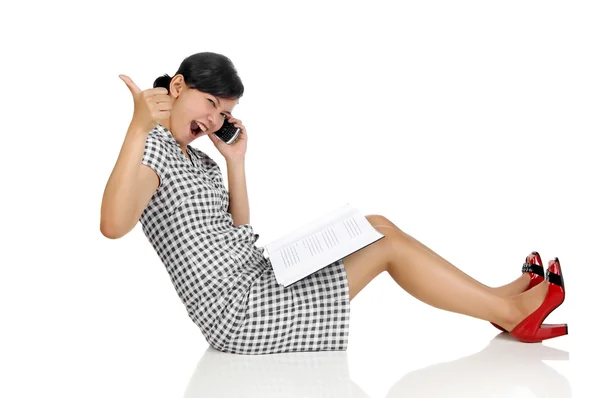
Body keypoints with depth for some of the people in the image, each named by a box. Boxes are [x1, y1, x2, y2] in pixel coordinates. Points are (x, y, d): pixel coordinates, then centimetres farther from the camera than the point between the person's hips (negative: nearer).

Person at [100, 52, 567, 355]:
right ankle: (511, 310, 5)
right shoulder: (152, 148, -13)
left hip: (258, 278, 10)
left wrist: (236, 161, 8)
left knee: (378, 226, 5)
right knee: (386, 242, -8)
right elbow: (113, 226, -33)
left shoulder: (201, 162, 16)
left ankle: (501, 300, 9)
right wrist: (138, 126, -41)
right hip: (238, 314, -10)